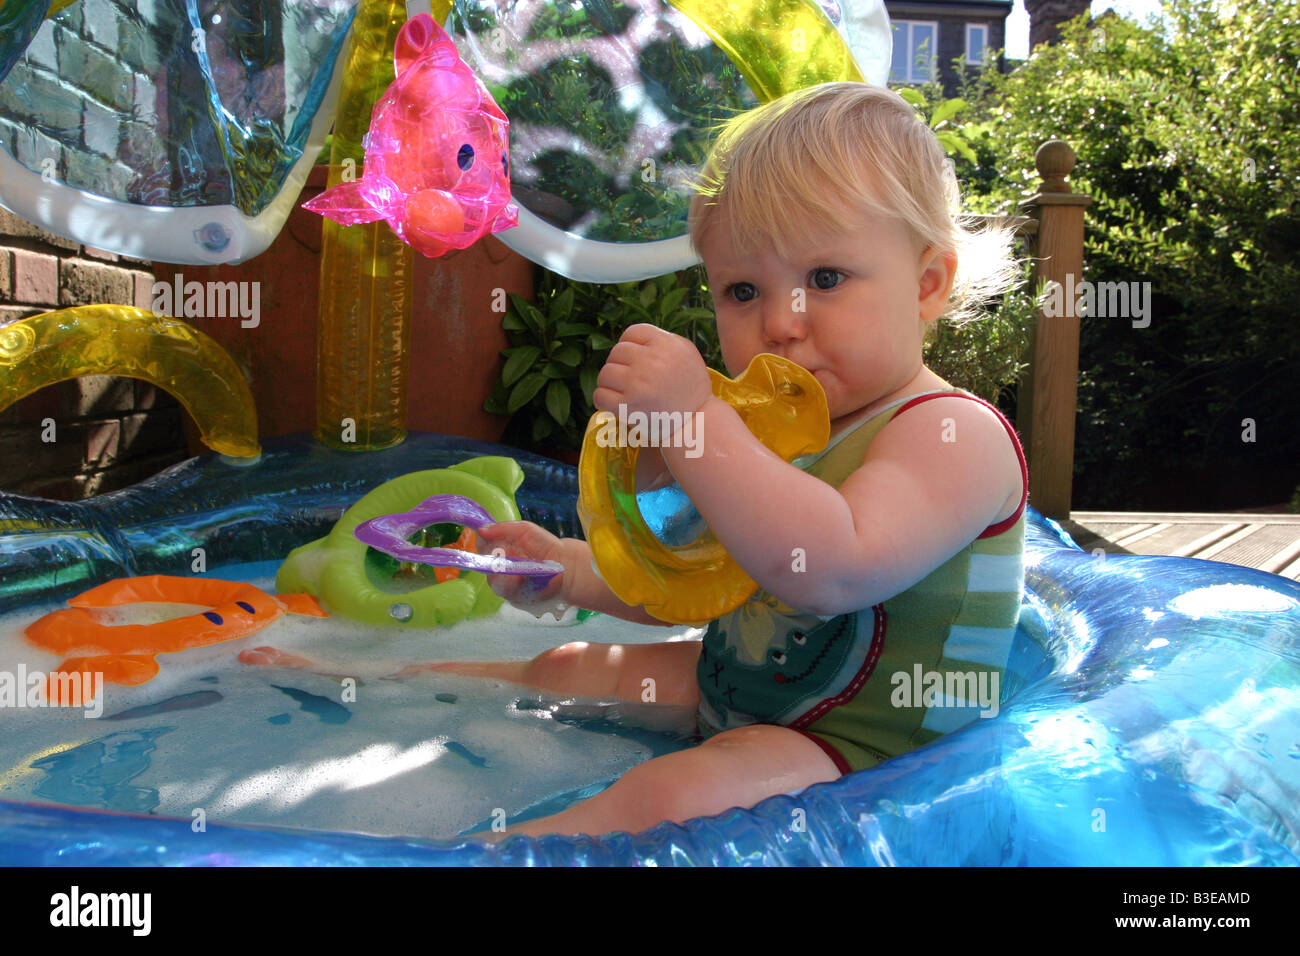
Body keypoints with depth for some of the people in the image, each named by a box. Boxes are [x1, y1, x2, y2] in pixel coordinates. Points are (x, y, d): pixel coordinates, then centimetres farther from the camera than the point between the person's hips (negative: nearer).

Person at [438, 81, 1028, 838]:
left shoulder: (957, 435, -20)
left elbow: (830, 572, -39)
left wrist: (695, 418, -39)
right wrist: (571, 571, 4)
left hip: (867, 743, -9)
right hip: (736, 688, 9)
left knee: (668, 796, -35)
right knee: (565, 670, 17)